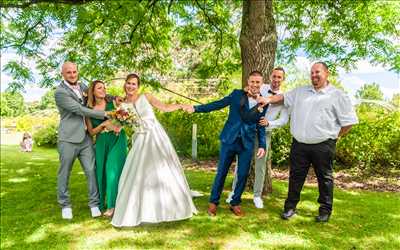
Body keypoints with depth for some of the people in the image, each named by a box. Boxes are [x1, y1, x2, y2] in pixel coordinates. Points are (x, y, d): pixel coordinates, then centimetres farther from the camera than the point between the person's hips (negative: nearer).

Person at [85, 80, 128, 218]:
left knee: (114, 170, -11)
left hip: (117, 139, -2)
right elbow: (91, 132, 4)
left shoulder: (113, 102, 2)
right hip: (101, 142, 2)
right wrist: (103, 124, -13)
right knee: (101, 171, 6)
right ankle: (102, 203, 23)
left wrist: (120, 125, -12)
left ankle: (112, 205, -2)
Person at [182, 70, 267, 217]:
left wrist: (262, 145, 0)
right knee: (221, 172, 6)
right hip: (229, 140, -1)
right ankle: (213, 202, 22)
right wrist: (196, 108, -7)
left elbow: (261, 126, 8)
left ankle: (235, 203, 26)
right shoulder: (237, 94, -1)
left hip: (247, 144, 2)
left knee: (243, 175, 6)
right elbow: (218, 104, -2)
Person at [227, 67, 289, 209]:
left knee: (260, 166, 9)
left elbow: (284, 119, -5)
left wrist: (269, 123, -22)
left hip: (264, 133, 1)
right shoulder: (260, 88, -4)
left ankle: (257, 196, 24)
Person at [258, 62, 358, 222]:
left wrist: (334, 137, -1)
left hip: (323, 146, -3)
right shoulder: (300, 91, 11)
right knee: (296, 177, 10)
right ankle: (290, 207, 22)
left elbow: (349, 121, -1)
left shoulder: (338, 96, -2)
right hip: (299, 144, 3)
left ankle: (325, 210, 26)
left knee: (324, 178, 10)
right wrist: (269, 100, 2)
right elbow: (283, 97, 19)